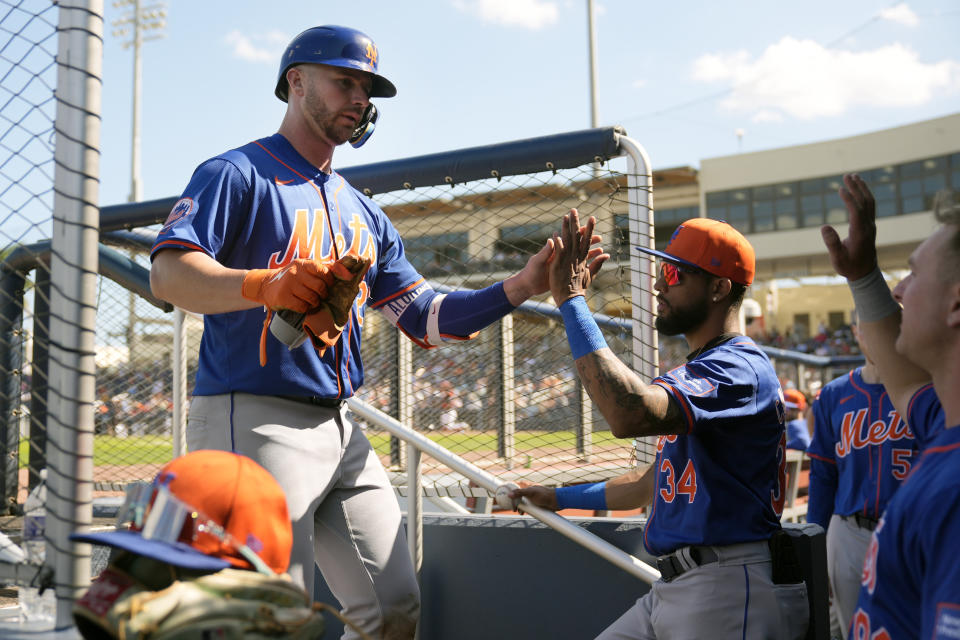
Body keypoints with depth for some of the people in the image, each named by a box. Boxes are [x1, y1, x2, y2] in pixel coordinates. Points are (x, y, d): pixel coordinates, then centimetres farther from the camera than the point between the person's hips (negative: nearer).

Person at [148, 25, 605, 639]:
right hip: (253, 421, -7)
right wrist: (264, 284, -34)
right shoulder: (237, 174, 0)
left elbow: (426, 318, 16)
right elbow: (168, 273, -16)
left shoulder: (364, 213, 22)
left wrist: (525, 284, 3)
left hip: (341, 428, 8)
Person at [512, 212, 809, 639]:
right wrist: (562, 499, 32)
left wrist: (571, 301, -26)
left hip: (727, 591, -9)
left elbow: (628, 414, -32)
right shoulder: (691, 376, 18)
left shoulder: (740, 368, -15)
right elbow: (655, 482, 26)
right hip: (671, 589, 9)